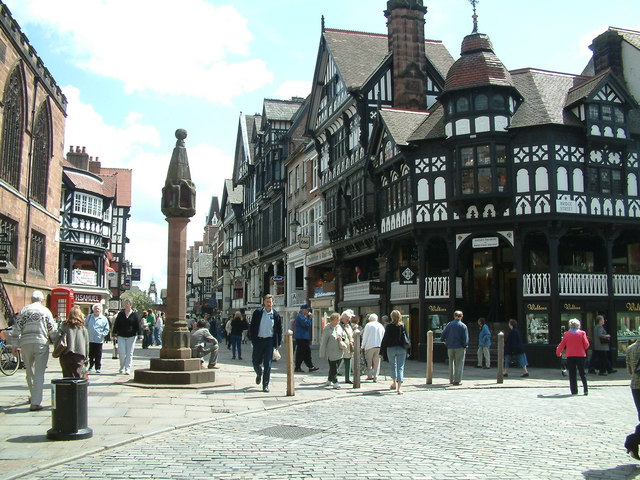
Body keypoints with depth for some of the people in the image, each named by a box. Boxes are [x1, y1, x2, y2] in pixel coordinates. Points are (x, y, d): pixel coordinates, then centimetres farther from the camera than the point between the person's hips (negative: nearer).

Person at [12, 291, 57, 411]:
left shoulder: (23, 310, 8)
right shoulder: (45, 311, 2)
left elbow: (17, 328, 4)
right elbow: (52, 329, 1)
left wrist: (16, 345, 7)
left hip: (26, 343, 3)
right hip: (41, 343, -3)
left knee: (29, 372, 18)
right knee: (39, 373, -3)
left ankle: (33, 396, 33)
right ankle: (35, 402, -8)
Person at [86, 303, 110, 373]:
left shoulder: (104, 319, 3)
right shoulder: (89, 317, 9)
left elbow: (106, 329, 5)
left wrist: (103, 334, -9)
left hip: (99, 340, -2)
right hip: (90, 339, 2)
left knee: (98, 355, -1)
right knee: (90, 354, 10)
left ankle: (98, 368, 7)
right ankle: (91, 366, 25)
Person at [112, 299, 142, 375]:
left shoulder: (135, 314, 2)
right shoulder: (120, 314, 7)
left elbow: (138, 325, 0)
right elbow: (116, 324, 10)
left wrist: (140, 336, -7)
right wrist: (114, 334, 4)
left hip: (131, 336, -1)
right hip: (121, 336, 1)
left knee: (129, 354, -1)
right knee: (121, 352, -4)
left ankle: (127, 369, 4)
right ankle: (122, 367, 17)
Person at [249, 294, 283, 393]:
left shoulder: (276, 315, 1)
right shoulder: (257, 312, 1)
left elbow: (279, 330, 7)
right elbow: (252, 326, 4)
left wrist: (279, 343, 4)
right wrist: (253, 339, -3)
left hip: (269, 341, -1)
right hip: (258, 340, 1)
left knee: (267, 364, -1)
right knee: (255, 361, 9)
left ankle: (265, 385, 6)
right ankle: (259, 374, 42)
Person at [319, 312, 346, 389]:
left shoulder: (339, 327, 9)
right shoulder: (327, 329, -11)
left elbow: (343, 334, 25)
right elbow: (323, 341, -9)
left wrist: (341, 338, 0)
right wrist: (322, 354, -10)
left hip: (339, 351, 7)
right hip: (331, 352, -7)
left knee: (335, 367, 13)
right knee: (333, 367, -6)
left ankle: (329, 381, 27)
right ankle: (335, 382, -1)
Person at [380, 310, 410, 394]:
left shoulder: (389, 326, -7)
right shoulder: (403, 326, -3)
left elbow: (385, 339, -5)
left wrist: (382, 351, 1)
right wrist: (408, 351, 8)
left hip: (391, 349, 0)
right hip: (401, 349, 0)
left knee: (393, 366, 21)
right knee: (400, 367, -1)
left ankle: (394, 383, 35)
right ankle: (399, 388, -12)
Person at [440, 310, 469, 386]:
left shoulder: (449, 325, 4)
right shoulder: (463, 326, -5)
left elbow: (442, 336, 3)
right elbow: (465, 339, -8)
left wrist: (445, 341, 20)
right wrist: (465, 346, 5)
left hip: (450, 347, 4)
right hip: (459, 347, -3)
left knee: (451, 363, 15)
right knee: (459, 364, 2)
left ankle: (451, 380, 18)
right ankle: (457, 380, 0)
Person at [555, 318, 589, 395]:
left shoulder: (566, 334, 2)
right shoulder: (582, 333, 0)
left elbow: (562, 345, 7)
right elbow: (586, 345, 0)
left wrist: (558, 353, 24)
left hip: (570, 356, 0)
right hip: (581, 355, 0)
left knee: (572, 374, 5)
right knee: (582, 373, 9)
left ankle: (574, 391, 2)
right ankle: (586, 390, 0)